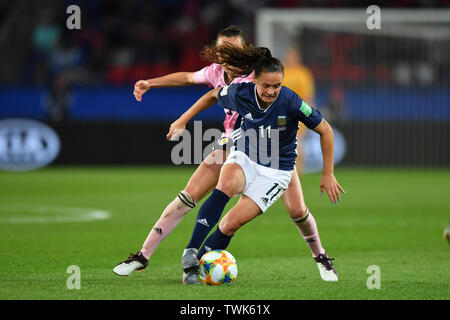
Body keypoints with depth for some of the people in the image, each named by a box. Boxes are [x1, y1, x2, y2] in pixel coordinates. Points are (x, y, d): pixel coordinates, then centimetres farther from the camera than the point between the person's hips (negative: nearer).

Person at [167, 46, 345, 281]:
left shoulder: (290, 102, -22)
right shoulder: (240, 93, -15)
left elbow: (325, 131, -10)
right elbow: (212, 96, 9)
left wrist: (328, 174, -5)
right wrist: (182, 121, 10)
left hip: (275, 171, -1)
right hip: (244, 158, 2)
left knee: (231, 223, -19)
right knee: (226, 186, -35)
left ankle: (199, 261, -2)